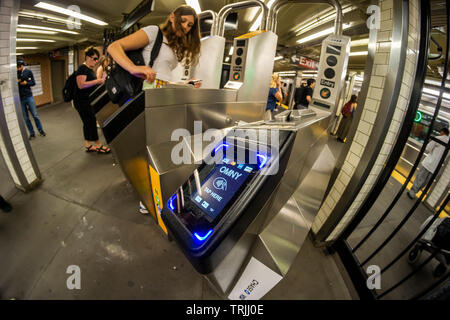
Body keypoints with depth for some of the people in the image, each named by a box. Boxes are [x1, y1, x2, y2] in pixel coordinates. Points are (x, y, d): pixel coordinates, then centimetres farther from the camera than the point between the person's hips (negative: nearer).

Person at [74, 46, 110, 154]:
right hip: (82, 101, -10)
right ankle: (98, 145, 3)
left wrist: (100, 81, 11)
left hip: (88, 101, 10)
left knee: (88, 123, 12)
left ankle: (88, 145, 20)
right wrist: (98, 81, -23)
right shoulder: (82, 68, -13)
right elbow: (81, 85, -24)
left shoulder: (90, 69, 16)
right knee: (91, 122, -5)